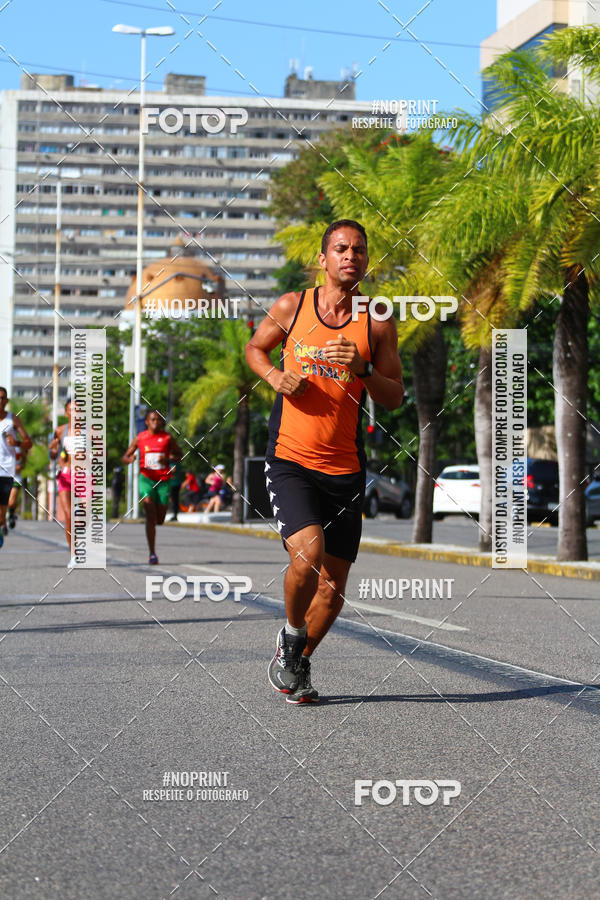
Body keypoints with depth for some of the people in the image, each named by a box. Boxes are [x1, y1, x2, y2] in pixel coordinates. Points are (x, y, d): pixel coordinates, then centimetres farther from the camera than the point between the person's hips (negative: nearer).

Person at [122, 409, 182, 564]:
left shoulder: (167, 438, 2)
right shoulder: (139, 438, 2)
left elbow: (179, 455, 11)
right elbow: (125, 457, 9)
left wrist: (168, 459, -10)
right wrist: (130, 459, -15)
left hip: (164, 480, 2)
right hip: (147, 478, -2)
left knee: (159, 520, 8)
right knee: (150, 516, -15)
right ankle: (152, 554, -14)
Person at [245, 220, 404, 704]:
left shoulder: (378, 323, 0)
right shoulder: (291, 307, 1)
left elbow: (395, 398, 1)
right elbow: (254, 348, 18)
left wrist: (361, 370, -18)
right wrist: (275, 376, -3)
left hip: (345, 471, 2)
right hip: (290, 461, -2)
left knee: (333, 588, 5)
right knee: (307, 555, -25)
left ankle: (299, 661, 31)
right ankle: (291, 633, 4)